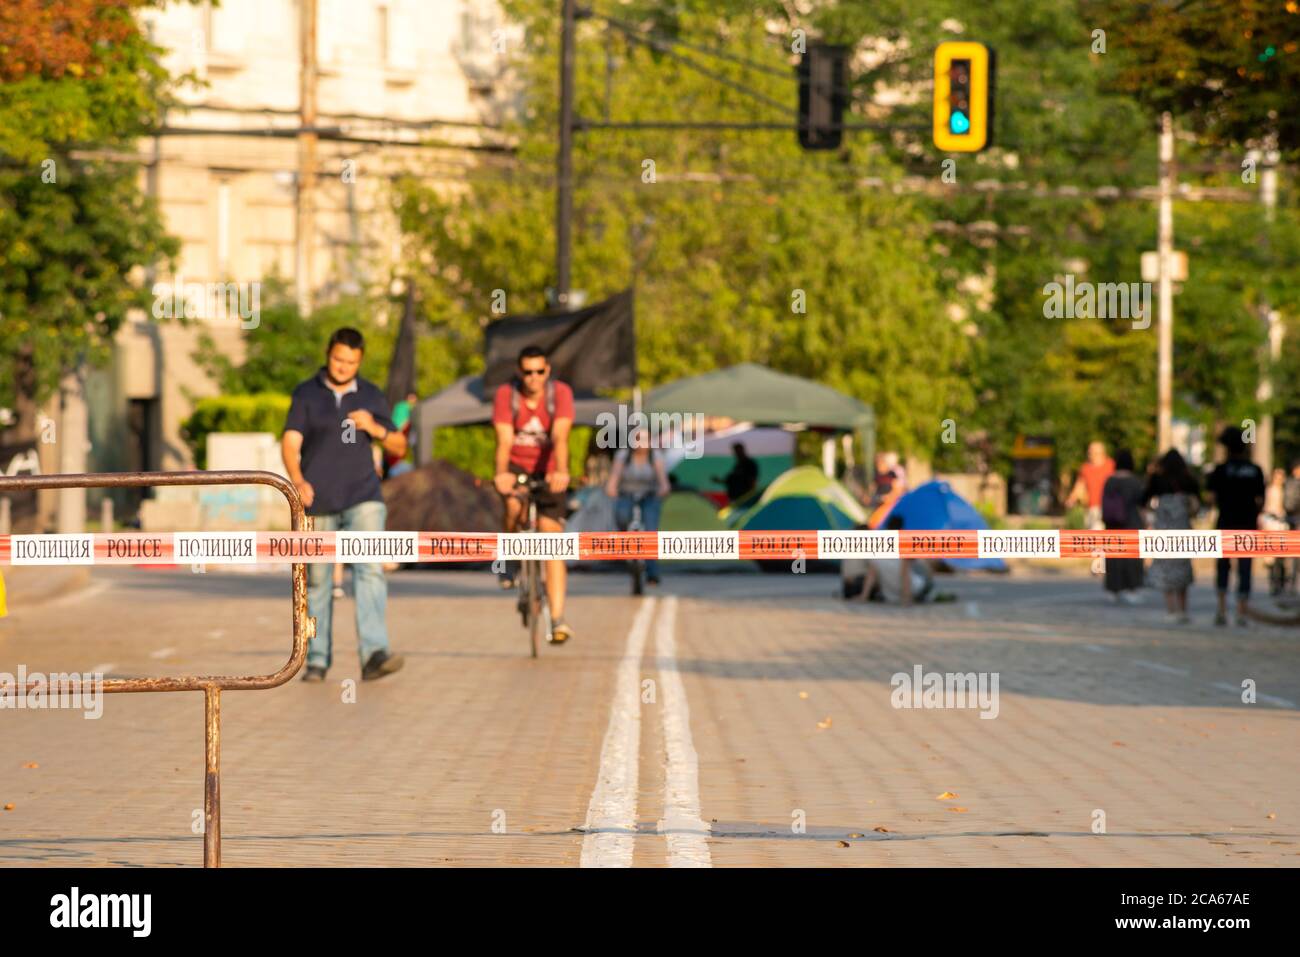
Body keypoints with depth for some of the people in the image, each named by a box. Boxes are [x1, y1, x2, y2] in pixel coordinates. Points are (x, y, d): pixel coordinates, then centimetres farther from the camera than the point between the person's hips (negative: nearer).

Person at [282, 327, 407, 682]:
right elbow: (290, 444, -8)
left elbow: (399, 447, 10)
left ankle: (374, 655, -27)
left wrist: (376, 428, -11)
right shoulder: (306, 394, 2)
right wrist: (298, 481, -27)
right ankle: (317, 660, 17)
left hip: (362, 497, 0)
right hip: (317, 502, 0)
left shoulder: (371, 396, 8)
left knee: (370, 570, -18)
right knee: (317, 582, 6)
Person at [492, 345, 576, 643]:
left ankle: (558, 620, -12)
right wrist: (501, 474, -47)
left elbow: (560, 437, -31)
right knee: (514, 505, -34)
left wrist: (561, 472, -48)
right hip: (516, 466, 0)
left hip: (547, 471, 0)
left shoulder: (560, 393, -18)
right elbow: (504, 440, -28)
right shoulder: (506, 395, -17)